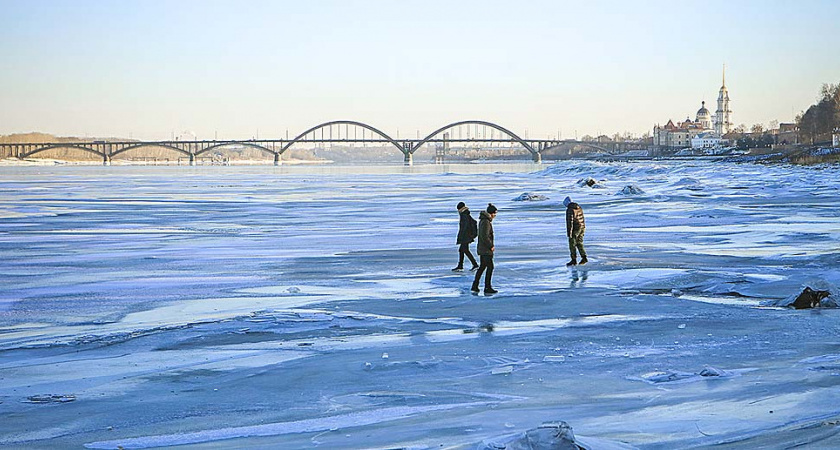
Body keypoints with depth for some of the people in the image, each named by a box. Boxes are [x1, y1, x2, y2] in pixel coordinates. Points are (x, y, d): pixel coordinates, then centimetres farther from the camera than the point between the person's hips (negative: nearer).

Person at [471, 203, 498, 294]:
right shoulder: (486, 222, -19)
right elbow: (484, 236, -23)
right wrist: (491, 246, -14)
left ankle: (475, 286, 19)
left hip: (482, 248, 10)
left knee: (482, 266, 16)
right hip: (486, 249, -10)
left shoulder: (483, 220, 13)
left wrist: (491, 245, 16)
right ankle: (487, 288, -2)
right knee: (490, 267, -5)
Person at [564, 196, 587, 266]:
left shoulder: (570, 210, -18)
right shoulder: (579, 207, 9)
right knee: (579, 243, 17)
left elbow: (569, 221, -21)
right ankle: (584, 258, 14)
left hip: (575, 229, -8)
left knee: (572, 244, 1)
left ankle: (574, 260, 2)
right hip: (582, 227, 8)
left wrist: (569, 232, -19)